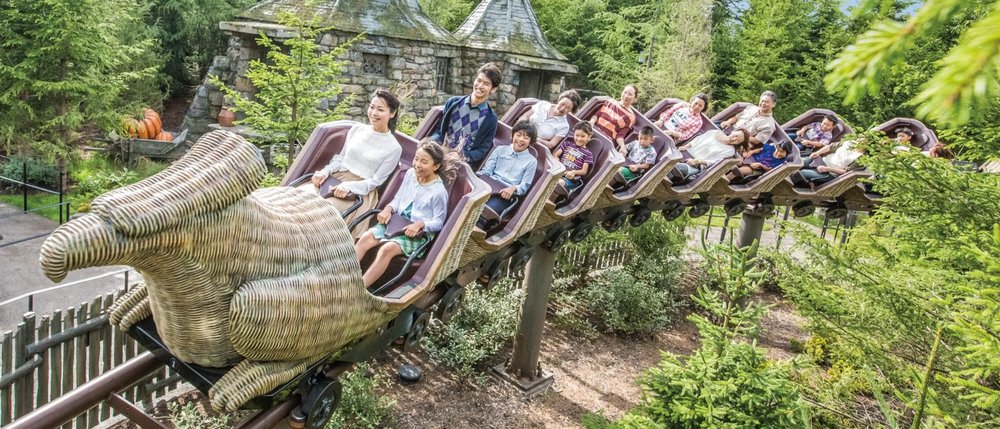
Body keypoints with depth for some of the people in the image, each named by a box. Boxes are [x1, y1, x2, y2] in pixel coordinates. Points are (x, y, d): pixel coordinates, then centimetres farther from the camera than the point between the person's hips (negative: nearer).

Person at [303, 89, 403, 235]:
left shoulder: (394, 148, -1)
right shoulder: (357, 129, 11)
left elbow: (376, 181, -4)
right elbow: (340, 158, 17)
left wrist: (349, 187, -19)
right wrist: (325, 172, -3)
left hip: (359, 191, -4)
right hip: (336, 178, 5)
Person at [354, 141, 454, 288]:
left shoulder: (439, 192, -13)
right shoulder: (410, 174, 4)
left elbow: (438, 222, -9)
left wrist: (420, 224, -26)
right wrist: (388, 208, -5)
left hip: (419, 232, -6)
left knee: (387, 249, -32)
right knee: (365, 238, -18)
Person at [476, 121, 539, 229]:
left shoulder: (531, 161, 12)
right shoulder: (500, 149, 19)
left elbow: (524, 186, 5)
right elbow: (486, 171, 11)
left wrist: (513, 188, -17)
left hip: (505, 195, -2)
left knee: (483, 212, -34)